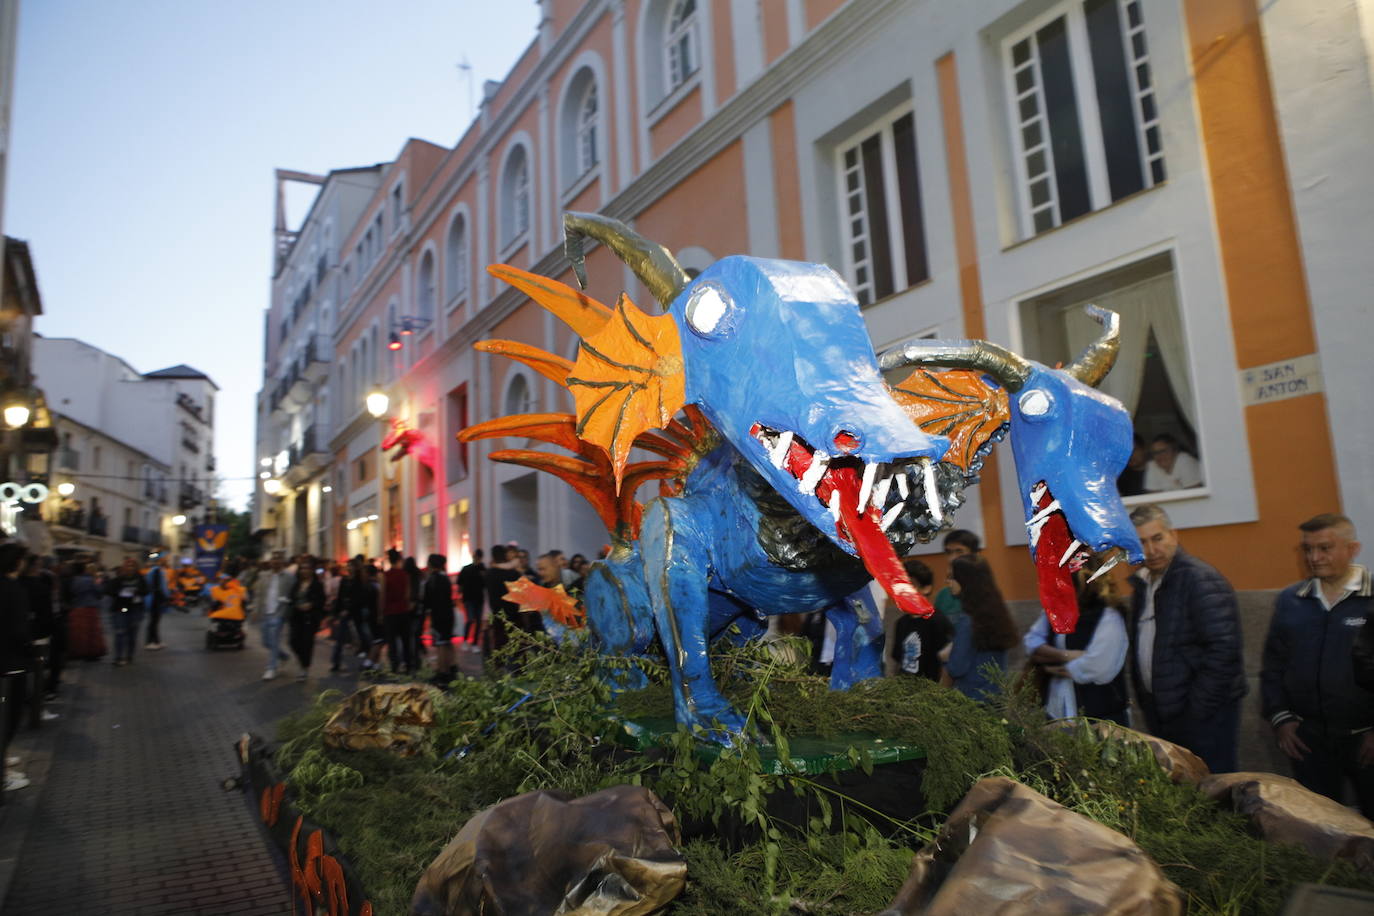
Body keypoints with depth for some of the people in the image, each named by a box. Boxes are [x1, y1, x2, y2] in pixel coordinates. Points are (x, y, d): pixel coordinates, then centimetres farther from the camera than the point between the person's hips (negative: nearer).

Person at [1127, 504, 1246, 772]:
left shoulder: (1202, 581, -15)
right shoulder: (1143, 583, 11)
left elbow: (1223, 649, -21)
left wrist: (1197, 710, -18)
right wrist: (1144, 700, 12)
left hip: (1204, 717, -8)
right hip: (1159, 713, 8)